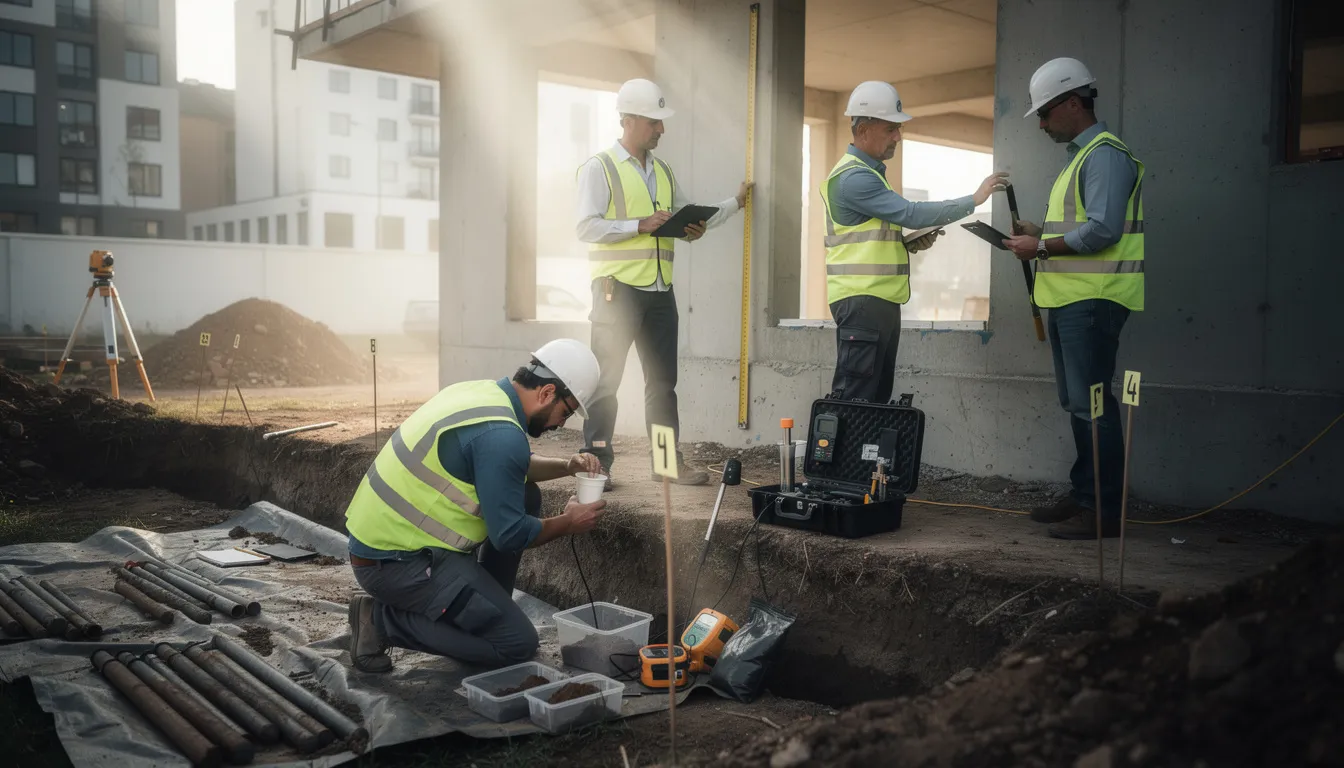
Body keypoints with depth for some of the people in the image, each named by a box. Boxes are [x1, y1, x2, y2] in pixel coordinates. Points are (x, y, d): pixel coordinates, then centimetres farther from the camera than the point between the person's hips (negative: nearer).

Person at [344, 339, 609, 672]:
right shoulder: (501, 433, -23)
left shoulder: (483, 392, 5)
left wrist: (566, 467, 9)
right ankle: (383, 620, -2)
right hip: (395, 562, -10)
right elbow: (510, 535, -17)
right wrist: (568, 523, -1)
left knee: (525, 496, 13)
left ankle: (482, 611, 19)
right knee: (518, 643, -6)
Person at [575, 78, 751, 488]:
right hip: (618, 288, -6)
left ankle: (667, 460, 17)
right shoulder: (599, 168, -2)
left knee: (663, 379, 9)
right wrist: (640, 224, -18)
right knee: (606, 378, -3)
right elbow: (586, 227, -11)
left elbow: (684, 221, 23)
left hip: (660, 291, 7)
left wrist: (735, 203, 12)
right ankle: (596, 461, 5)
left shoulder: (664, 172, 18)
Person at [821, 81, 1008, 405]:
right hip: (862, 300, -10)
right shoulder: (854, 177, -13)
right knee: (854, 399, -10)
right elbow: (910, 213, -19)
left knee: (877, 395, 10)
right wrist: (974, 199, -13)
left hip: (882, 300, 10)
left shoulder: (870, 172, 20)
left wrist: (912, 243, 7)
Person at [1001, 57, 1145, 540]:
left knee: (1091, 404, -9)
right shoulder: (1080, 156, 21)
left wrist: (1042, 247, -14)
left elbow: (1102, 230, -21)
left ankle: (1103, 511, -4)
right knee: (1077, 404, 15)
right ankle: (1083, 497, 24)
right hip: (1071, 297, 11)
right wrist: (1037, 233, 12)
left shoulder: (1106, 155, -11)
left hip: (1092, 299, -11)